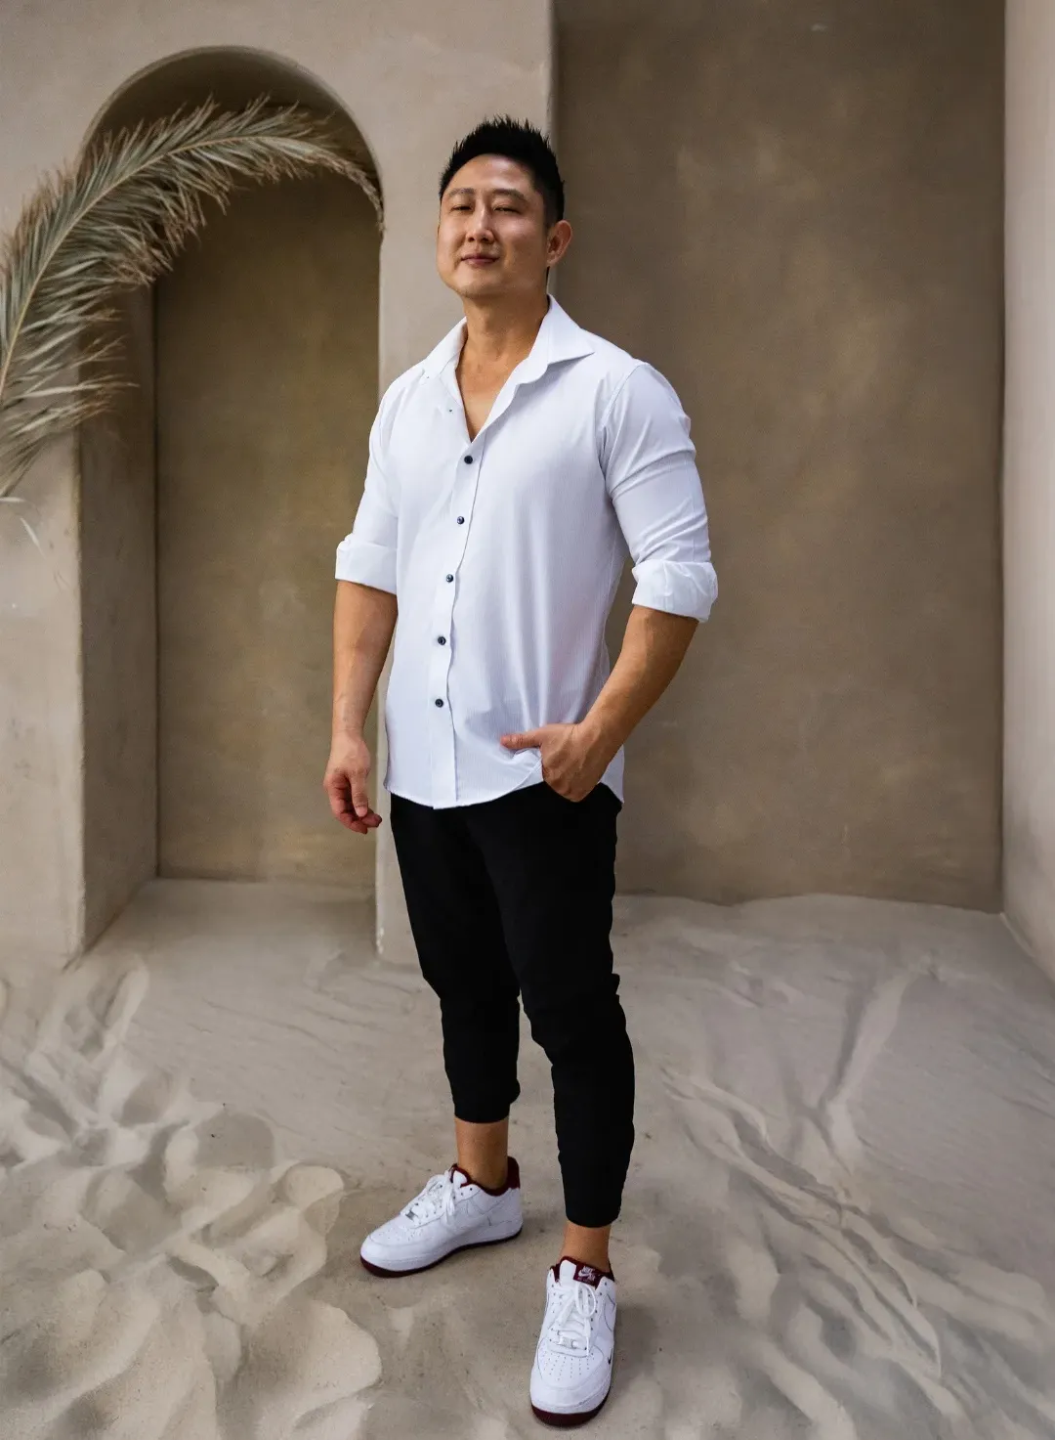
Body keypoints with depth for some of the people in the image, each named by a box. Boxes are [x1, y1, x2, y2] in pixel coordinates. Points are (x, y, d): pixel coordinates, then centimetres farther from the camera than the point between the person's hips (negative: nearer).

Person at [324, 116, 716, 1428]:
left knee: (571, 1015, 1)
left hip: (543, 775, -6)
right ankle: (482, 1185, 41)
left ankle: (584, 1273, 17)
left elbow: (679, 575, -13)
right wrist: (348, 726, 5)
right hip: (423, 768, 6)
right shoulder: (405, 402, 11)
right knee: (465, 987, 20)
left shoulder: (616, 391, -8)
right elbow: (369, 570, 12)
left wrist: (600, 730, -20)